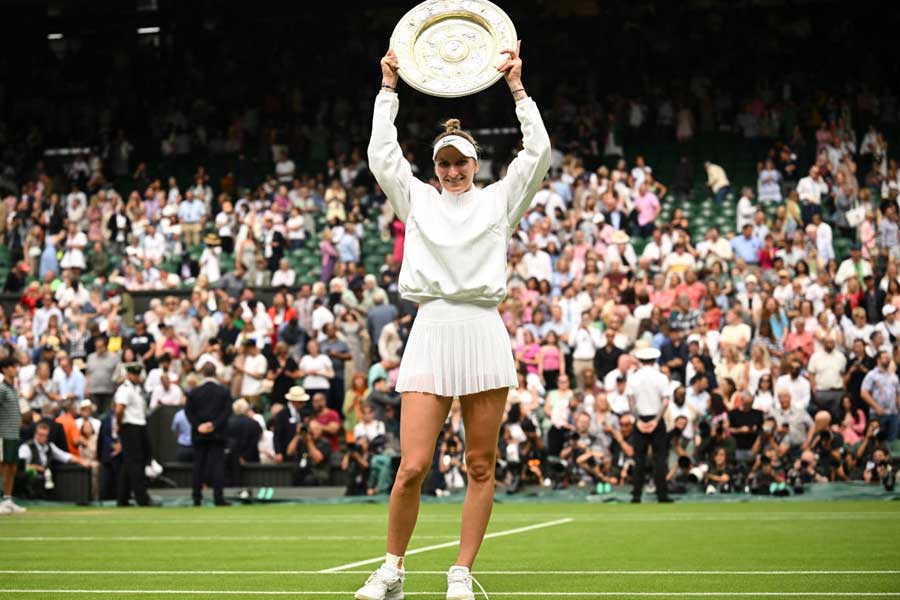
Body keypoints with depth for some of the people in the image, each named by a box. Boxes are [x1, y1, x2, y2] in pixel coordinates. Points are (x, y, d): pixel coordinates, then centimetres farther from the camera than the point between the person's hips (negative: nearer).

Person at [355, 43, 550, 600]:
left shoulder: (499, 200, 13)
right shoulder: (418, 199, 16)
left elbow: (539, 152, 5)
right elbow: (382, 154, 10)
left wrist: (517, 86, 6)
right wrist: (389, 88, 13)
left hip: (483, 333, 0)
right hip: (432, 331, 0)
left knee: (481, 468, 1)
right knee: (413, 467, -8)